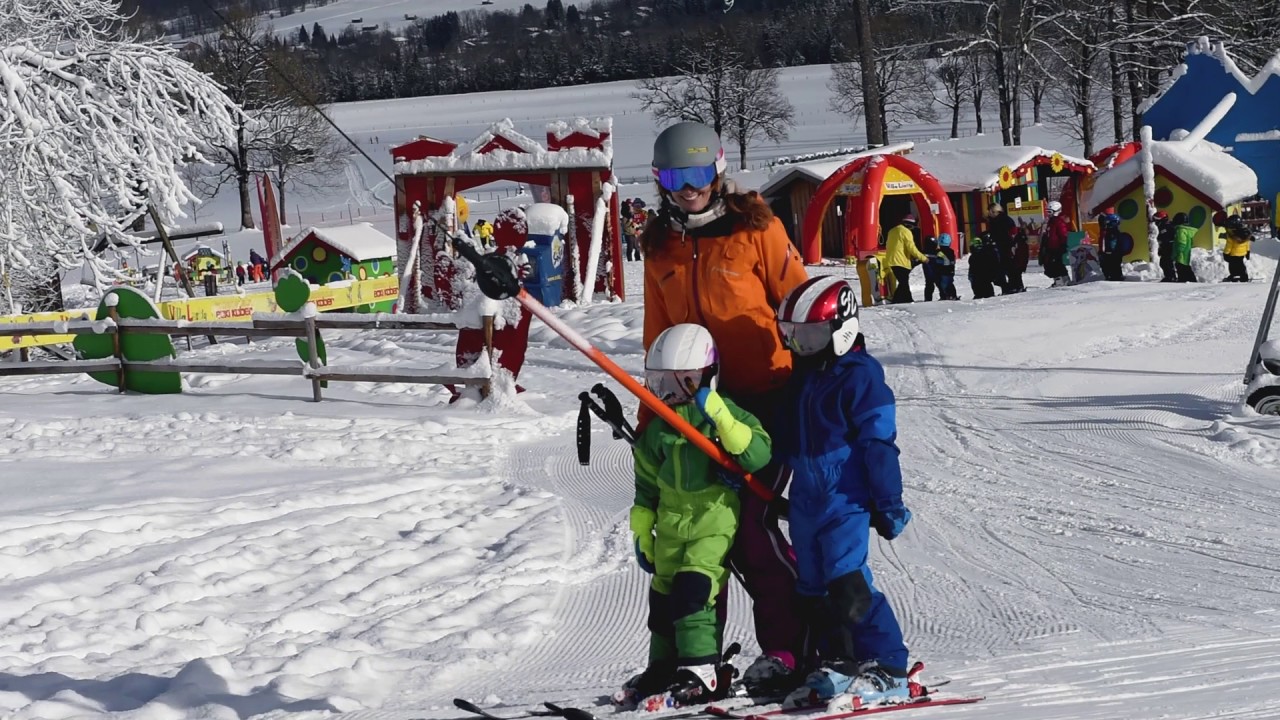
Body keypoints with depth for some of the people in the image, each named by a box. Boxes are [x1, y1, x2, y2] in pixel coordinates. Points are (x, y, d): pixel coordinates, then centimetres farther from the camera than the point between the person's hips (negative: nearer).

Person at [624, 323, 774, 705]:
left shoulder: (729, 414, -9)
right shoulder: (657, 429, 7)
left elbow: (757, 455, -24)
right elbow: (647, 486, 16)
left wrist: (719, 417, -31)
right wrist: (642, 532, 16)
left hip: (715, 520, -6)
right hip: (671, 525, 6)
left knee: (693, 589, -19)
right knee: (663, 596, 11)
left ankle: (701, 670, -14)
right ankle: (664, 669, 25)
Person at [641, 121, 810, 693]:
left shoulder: (756, 229, -5)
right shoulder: (660, 249, 10)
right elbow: (659, 339, 17)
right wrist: (651, 415, 15)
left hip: (769, 396, -5)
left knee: (751, 521, -12)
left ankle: (794, 646, -1)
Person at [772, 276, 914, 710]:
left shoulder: (860, 377, -12)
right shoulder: (803, 377, 13)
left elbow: (879, 444, -14)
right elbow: (787, 441, 23)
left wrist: (888, 503, -14)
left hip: (846, 500, -9)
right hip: (806, 502, 9)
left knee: (848, 585, -15)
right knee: (814, 588, 11)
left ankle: (886, 670, -10)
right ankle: (841, 662, 21)